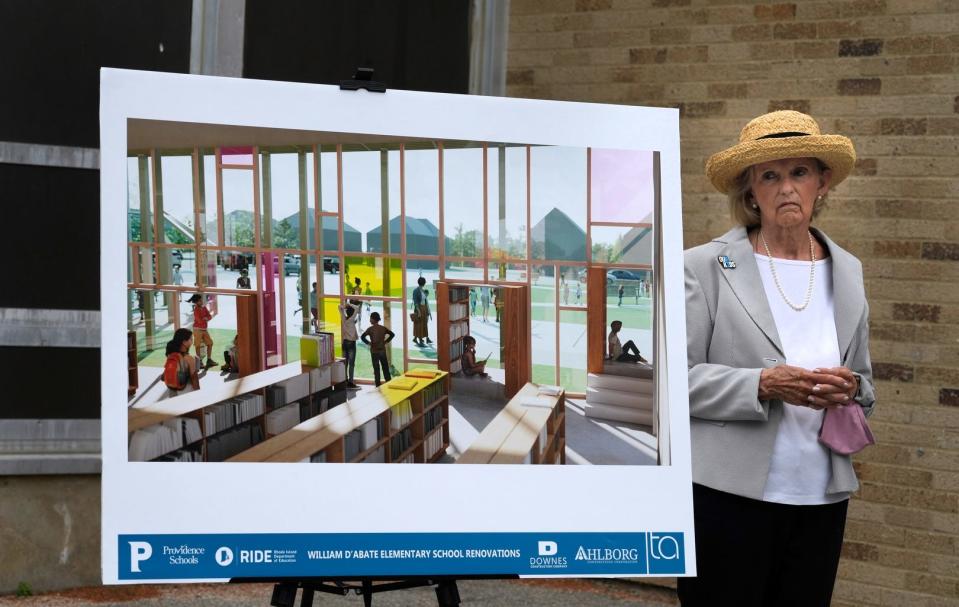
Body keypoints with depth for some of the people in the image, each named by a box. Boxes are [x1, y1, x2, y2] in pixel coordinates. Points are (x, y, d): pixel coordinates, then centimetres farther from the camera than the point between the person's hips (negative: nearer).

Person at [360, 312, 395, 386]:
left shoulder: (370, 329, -10)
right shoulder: (383, 328, 2)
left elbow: (362, 337, -17)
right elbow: (392, 334, 6)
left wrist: (368, 343, -4)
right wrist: (386, 341, 8)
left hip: (374, 351, -3)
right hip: (383, 351, 3)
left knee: (376, 369, 2)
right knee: (385, 368, 10)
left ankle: (378, 385, 3)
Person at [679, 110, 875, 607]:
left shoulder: (848, 272, 10)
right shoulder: (706, 266, -3)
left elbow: (865, 389, 17)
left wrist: (849, 389, -6)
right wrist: (763, 384, -21)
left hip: (821, 500, 4)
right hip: (729, 493, -4)